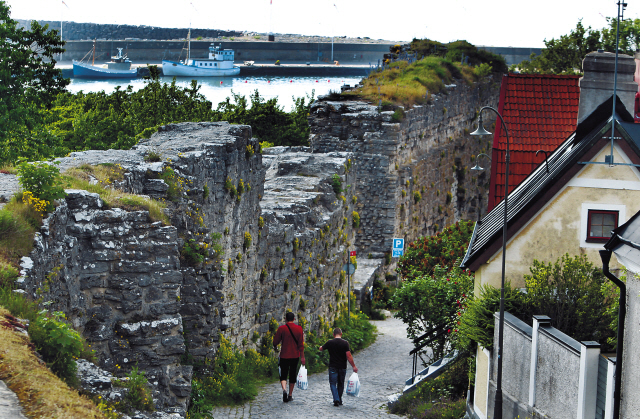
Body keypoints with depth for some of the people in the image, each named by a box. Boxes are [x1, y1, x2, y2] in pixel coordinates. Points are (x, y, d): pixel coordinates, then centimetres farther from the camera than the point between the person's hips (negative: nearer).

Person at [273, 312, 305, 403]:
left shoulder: (282, 328, -7)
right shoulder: (299, 329, -2)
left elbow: (275, 341, -2)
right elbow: (301, 344, -4)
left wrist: (275, 347, 21)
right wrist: (302, 357, 0)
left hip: (284, 355, -2)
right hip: (295, 356, 2)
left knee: (283, 375, 4)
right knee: (293, 375, 13)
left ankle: (284, 389, -23)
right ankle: (290, 395, 18)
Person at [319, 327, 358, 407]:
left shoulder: (330, 343, -2)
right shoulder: (345, 343, -7)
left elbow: (321, 349, 16)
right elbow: (348, 356, -12)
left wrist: (321, 347, 41)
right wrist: (354, 366, -5)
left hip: (333, 367, -1)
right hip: (342, 367, 1)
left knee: (333, 383, 3)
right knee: (340, 384, 15)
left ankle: (336, 400, -15)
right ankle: (339, 400, 23)